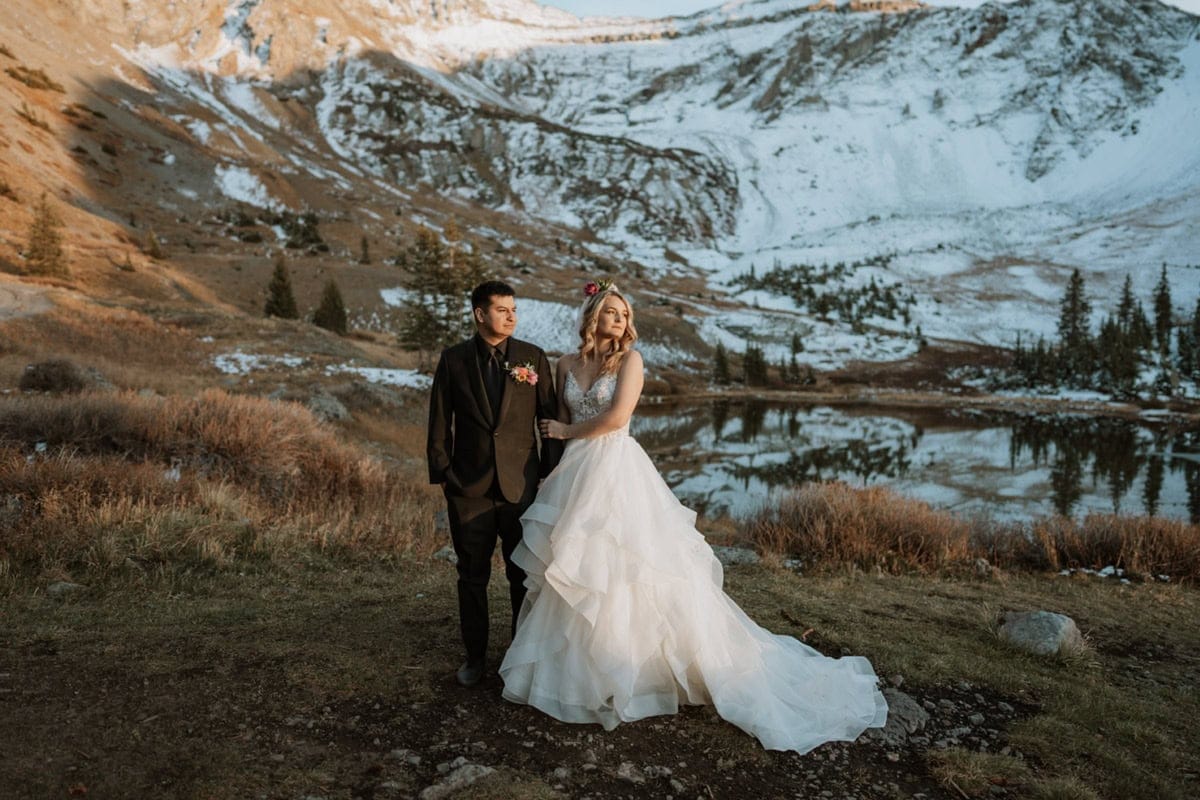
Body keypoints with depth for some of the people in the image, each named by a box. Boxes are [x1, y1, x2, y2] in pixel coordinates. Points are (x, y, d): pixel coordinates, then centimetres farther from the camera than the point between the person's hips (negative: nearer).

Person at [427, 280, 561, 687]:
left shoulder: (533, 357, 1)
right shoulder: (453, 360, 2)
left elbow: (550, 418, 3)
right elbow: (440, 421, 4)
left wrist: (552, 471, 1)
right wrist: (441, 474, 1)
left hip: (522, 486, 0)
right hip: (469, 487, 0)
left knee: (524, 576, 10)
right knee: (472, 577, 11)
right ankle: (475, 656, 27)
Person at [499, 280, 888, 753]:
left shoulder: (630, 359, -4)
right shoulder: (567, 365, 10)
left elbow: (617, 416, -14)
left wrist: (568, 430, -4)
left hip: (617, 471, -5)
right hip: (576, 474, 5)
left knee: (625, 567, -2)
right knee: (575, 573, 11)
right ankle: (579, 665, 27)